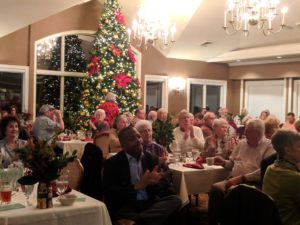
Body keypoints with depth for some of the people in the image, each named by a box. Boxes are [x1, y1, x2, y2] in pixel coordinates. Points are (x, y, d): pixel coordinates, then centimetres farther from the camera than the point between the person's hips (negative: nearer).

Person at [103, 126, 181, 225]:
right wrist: (138, 185, -18)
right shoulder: (112, 163, 0)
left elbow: (163, 187, 12)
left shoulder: (150, 157, 13)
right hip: (125, 207, -7)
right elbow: (110, 194, -10)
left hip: (149, 204, 8)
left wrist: (154, 181, -13)